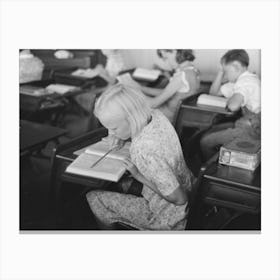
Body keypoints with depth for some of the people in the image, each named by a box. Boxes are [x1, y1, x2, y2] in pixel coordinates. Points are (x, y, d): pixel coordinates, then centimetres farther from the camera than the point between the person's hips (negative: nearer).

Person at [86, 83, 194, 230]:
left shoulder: (144, 151, -37)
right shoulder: (156, 115, -13)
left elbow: (179, 199, -29)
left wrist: (139, 176, -22)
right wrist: (120, 138, -2)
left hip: (168, 216, -8)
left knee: (93, 199, -1)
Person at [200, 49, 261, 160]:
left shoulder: (246, 81, -18)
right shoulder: (239, 80, 14)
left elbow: (233, 106, -34)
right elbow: (214, 92, 20)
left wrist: (229, 100, -10)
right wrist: (221, 71, 9)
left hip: (253, 129, -11)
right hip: (248, 124, 11)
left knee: (206, 142, -9)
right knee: (209, 132, 14)